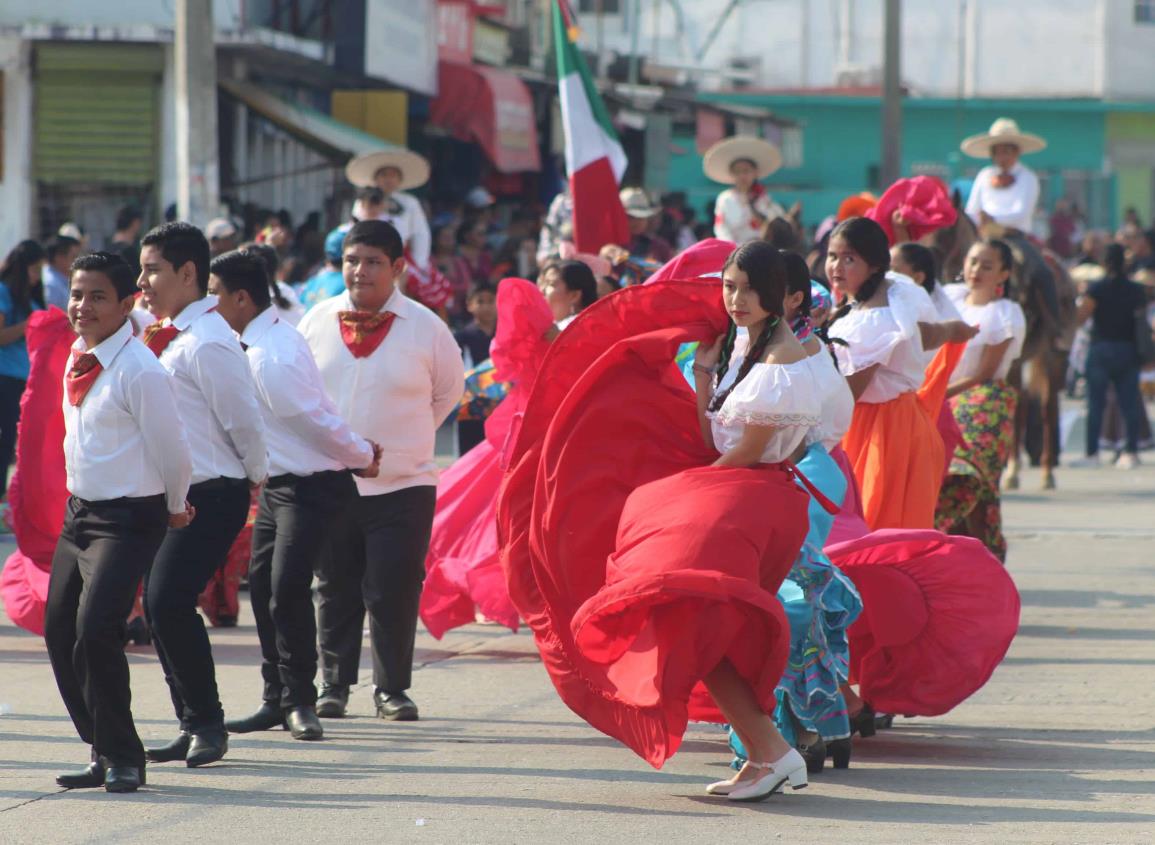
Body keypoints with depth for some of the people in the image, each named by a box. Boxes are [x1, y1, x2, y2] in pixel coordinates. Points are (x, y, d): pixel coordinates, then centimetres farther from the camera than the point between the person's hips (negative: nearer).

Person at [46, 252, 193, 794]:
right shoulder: (78, 362, 8)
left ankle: (122, 758, -5)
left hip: (128, 519, -9)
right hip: (80, 512, 9)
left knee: (95, 631, -19)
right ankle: (103, 752, 20)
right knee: (59, 632, 8)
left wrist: (173, 509, 3)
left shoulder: (140, 371, -18)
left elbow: (172, 450, -12)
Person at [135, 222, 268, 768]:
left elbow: (245, 421, -13)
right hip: (171, 493, 9)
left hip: (211, 496, -9)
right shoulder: (167, 335, 14)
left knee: (169, 602, -16)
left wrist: (254, 478, -1)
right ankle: (192, 725, 17)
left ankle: (207, 724, -3)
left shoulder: (207, 343, -16)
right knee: (159, 604, 8)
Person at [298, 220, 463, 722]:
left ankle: (392, 689, 9)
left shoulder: (425, 327, -3)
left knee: (395, 591, -2)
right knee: (334, 590, 9)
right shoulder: (318, 321, 2)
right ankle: (333, 685, 19)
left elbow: (448, 391, 13)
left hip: (402, 486, -2)